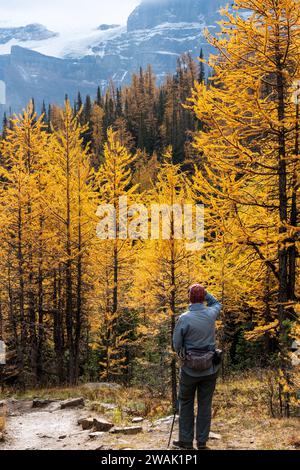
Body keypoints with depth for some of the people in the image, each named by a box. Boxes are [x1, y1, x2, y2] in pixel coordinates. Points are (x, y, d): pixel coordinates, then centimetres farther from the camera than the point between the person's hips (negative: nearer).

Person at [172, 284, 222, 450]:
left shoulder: (184, 319, -15)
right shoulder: (211, 313, -4)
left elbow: (176, 344, -8)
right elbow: (217, 303, 22)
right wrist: (204, 292, 11)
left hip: (190, 368, -3)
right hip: (210, 368, 3)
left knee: (185, 404, 12)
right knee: (205, 405, 10)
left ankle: (186, 441, 15)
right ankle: (202, 442, 13)